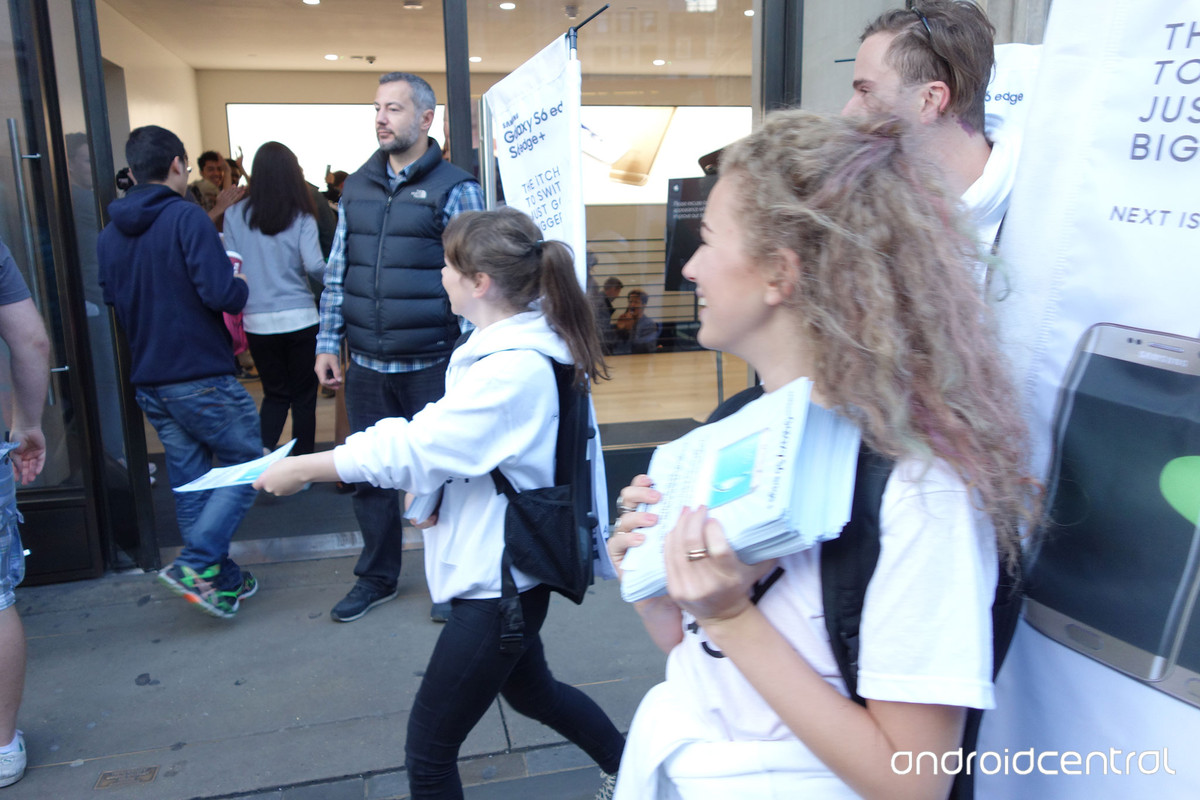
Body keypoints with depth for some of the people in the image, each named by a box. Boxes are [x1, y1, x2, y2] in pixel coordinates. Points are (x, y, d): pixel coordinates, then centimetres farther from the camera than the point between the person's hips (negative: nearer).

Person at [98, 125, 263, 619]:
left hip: (149, 383, 7)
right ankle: (195, 563, -6)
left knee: (189, 482, 13)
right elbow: (221, 294, -21)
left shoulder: (109, 234, 9)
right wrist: (240, 285, 0)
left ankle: (224, 584, 22)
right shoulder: (187, 217, -13)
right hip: (201, 376, -7)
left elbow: (114, 303, 17)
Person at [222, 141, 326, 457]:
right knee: (303, 396, 11)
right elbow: (314, 266, -14)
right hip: (300, 318, -2)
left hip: (257, 321, 2)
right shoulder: (301, 216, -4)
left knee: (275, 394, 16)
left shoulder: (235, 215, 1)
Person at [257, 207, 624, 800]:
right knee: (529, 690, 31)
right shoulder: (511, 343, 4)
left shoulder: (516, 370, -27)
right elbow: (443, 433, 5)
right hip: (502, 568, 10)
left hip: (498, 583, -10)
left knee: (428, 752, 4)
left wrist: (301, 469, -15)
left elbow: (413, 447, -25)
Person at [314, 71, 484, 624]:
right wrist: (328, 343, 9)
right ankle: (376, 577, 31)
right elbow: (337, 271, 14)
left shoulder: (454, 189, -4)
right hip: (366, 367, 5)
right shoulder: (356, 188, 11)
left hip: (431, 365, -5)